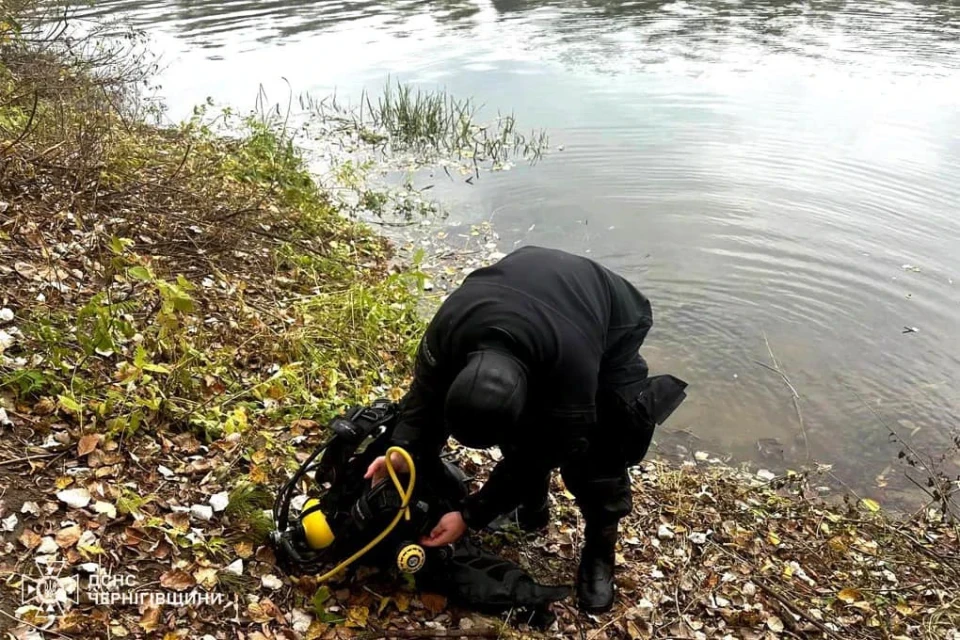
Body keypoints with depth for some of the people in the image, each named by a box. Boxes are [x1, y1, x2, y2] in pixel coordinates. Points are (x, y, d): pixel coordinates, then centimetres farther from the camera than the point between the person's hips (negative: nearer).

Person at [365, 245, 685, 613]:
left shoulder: (572, 365, -46)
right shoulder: (450, 325, -35)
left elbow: (541, 454, -31)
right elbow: (428, 390, -14)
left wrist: (470, 517, -27)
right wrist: (404, 450, -29)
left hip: (613, 326, -4)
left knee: (596, 452, -13)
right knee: (519, 433, -4)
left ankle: (599, 547, 9)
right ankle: (532, 505, 24)